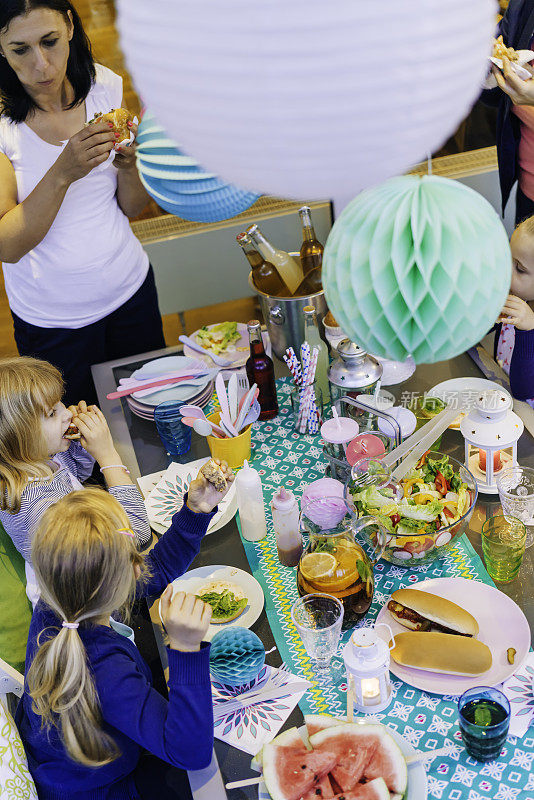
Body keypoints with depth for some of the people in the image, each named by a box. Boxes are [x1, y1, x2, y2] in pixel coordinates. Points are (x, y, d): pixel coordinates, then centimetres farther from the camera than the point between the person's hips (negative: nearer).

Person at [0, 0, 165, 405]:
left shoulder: (106, 87, -8)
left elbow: (132, 207, 0)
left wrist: (127, 164, -22)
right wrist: (64, 172, -35)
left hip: (131, 290, 3)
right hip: (52, 320, -3)